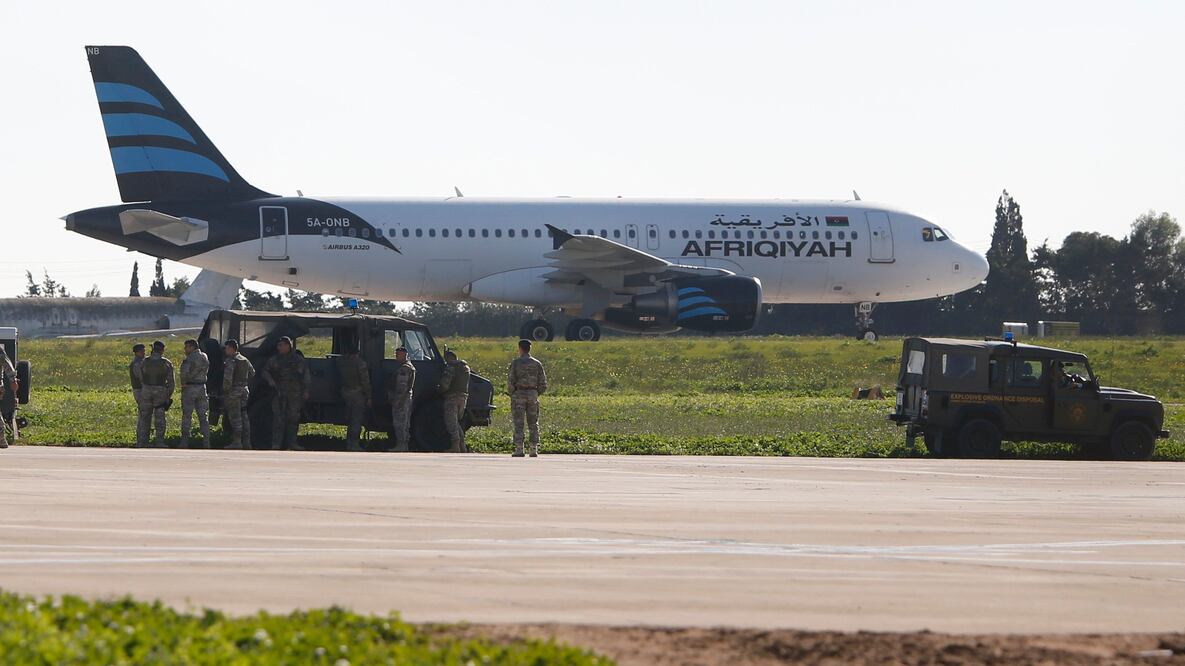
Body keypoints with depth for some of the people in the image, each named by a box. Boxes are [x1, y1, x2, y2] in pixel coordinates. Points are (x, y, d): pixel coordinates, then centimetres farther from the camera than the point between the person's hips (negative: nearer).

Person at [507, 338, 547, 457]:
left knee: (518, 424, -2)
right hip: (533, 395, 3)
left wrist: (512, 393, 7)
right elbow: (543, 384, 5)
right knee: (533, 424, 8)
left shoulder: (515, 363, -4)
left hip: (518, 394, -3)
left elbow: (510, 381, -8)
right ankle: (534, 449, 2)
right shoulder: (537, 364, 6)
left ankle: (519, 450, -8)